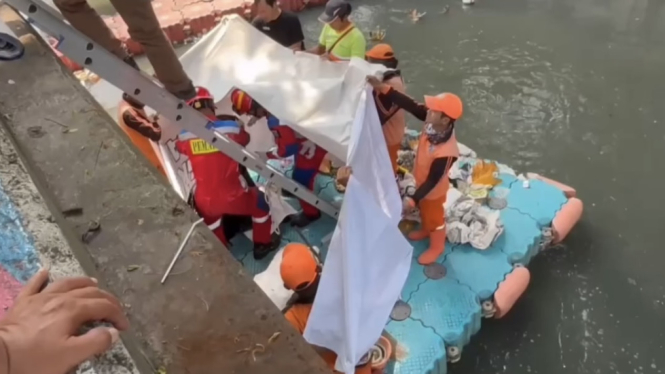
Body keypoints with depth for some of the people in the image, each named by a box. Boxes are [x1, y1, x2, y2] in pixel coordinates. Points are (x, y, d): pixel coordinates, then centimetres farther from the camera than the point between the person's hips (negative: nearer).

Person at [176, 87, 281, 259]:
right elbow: (244, 139, 11)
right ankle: (262, 244, 41)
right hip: (233, 197, -3)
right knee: (259, 203, 27)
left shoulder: (185, 136, -7)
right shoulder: (229, 127, -12)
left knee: (210, 216, 37)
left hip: (205, 201, 3)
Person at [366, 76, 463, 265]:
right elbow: (411, 106, -25)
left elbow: (433, 181, -33)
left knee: (434, 217, 21)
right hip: (422, 182, 7)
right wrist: (383, 88, -32)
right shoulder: (434, 124, -26)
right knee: (423, 210, 33)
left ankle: (436, 247, 49)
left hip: (433, 190, -7)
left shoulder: (446, 153, -44)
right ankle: (425, 230, 63)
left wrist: (413, 199, -33)